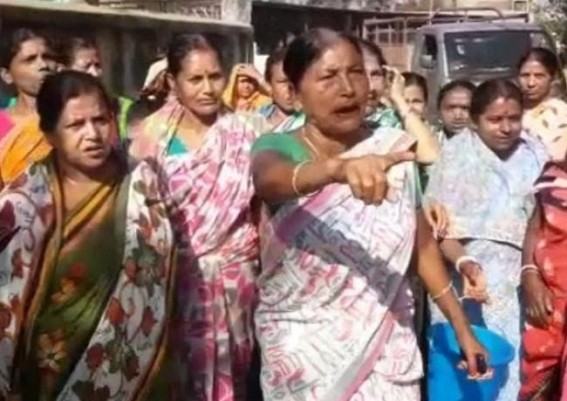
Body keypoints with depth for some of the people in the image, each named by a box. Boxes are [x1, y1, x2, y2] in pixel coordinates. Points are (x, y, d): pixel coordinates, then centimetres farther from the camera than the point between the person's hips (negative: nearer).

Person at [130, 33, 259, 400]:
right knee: (182, 369, 3)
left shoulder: (242, 133, 1)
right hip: (179, 274, -1)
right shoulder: (155, 132, -4)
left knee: (232, 370, 11)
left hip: (235, 274, 2)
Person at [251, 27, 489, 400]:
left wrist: (463, 327, 6)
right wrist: (340, 168, -54)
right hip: (302, 348, -2)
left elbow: (422, 240, 6)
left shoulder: (394, 148, -1)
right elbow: (270, 179, -34)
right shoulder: (278, 146, -10)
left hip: (385, 347, 2)